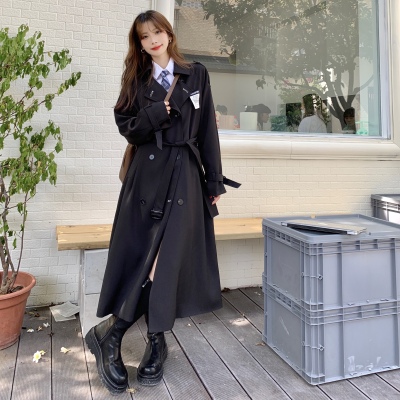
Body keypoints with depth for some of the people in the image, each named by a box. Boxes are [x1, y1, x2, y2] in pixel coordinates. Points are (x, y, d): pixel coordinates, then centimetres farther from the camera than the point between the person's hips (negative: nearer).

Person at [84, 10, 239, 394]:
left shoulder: (196, 74, 9)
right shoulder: (136, 80, 11)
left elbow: (207, 130, 6)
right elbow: (128, 129, 6)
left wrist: (214, 181, 2)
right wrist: (152, 115, -13)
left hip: (185, 175, 0)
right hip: (148, 174, 1)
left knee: (169, 257, -5)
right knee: (144, 256, -2)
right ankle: (156, 343, 12)